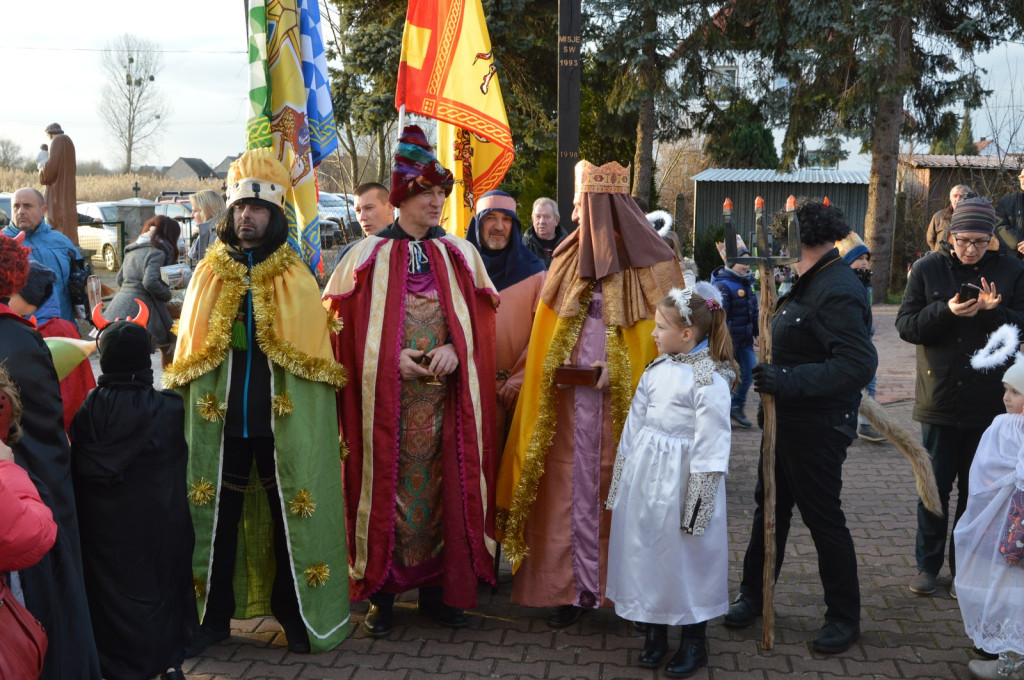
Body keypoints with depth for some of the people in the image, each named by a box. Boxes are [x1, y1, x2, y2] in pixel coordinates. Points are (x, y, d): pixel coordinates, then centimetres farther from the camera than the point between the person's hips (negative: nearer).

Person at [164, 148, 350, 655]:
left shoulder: (297, 279, 4)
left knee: (289, 515, 5)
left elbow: (317, 356, 4)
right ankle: (214, 615, 19)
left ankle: (295, 614, 19)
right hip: (220, 417, 2)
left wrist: (311, 417, -5)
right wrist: (183, 408, 3)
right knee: (217, 516, 6)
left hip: (282, 419, -1)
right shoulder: (209, 274, 9)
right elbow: (187, 352, 11)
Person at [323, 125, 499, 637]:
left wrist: (454, 349, -12)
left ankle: (438, 589, 17)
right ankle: (381, 592, 11)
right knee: (387, 484, 0)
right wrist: (390, 358, -12)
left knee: (442, 483, 4)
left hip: (446, 394, 2)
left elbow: (479, 321, 7)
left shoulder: (460, 255, 9)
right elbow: (346, 326, 0)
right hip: (384, 399, -2)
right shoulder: (367, 255, 3)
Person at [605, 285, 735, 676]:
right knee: (646, 550, 12)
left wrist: (698, 500, -16)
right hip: (645, 474, 7)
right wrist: (621, 480, 14)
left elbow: (711, 444, -15)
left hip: (683, 479, -6)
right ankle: (654, 632, 28)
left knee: (685, 555, 4)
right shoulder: (656, 369, 6)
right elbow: (634, 426, 12)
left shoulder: (710, 380, -14)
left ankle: (694, 642, 21)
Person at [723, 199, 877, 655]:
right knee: (770, 506, 19)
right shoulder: (809, 283, 8)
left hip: (819, 429, -10)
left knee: (823, 517, 3)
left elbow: (860, 363, -32)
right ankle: (753, 594, 36)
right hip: (788, 421, 10)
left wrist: (790, 380, -32)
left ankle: (844, 617, 20)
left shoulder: (837, 291, -23)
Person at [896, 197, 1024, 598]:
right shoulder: (928, 269, -1)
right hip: (940, 397, 0)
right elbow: (905, 325, -4)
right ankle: (928, 564, 21)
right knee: (935, 486, 7)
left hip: (989, 401, 1)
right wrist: (946, 311, -20)